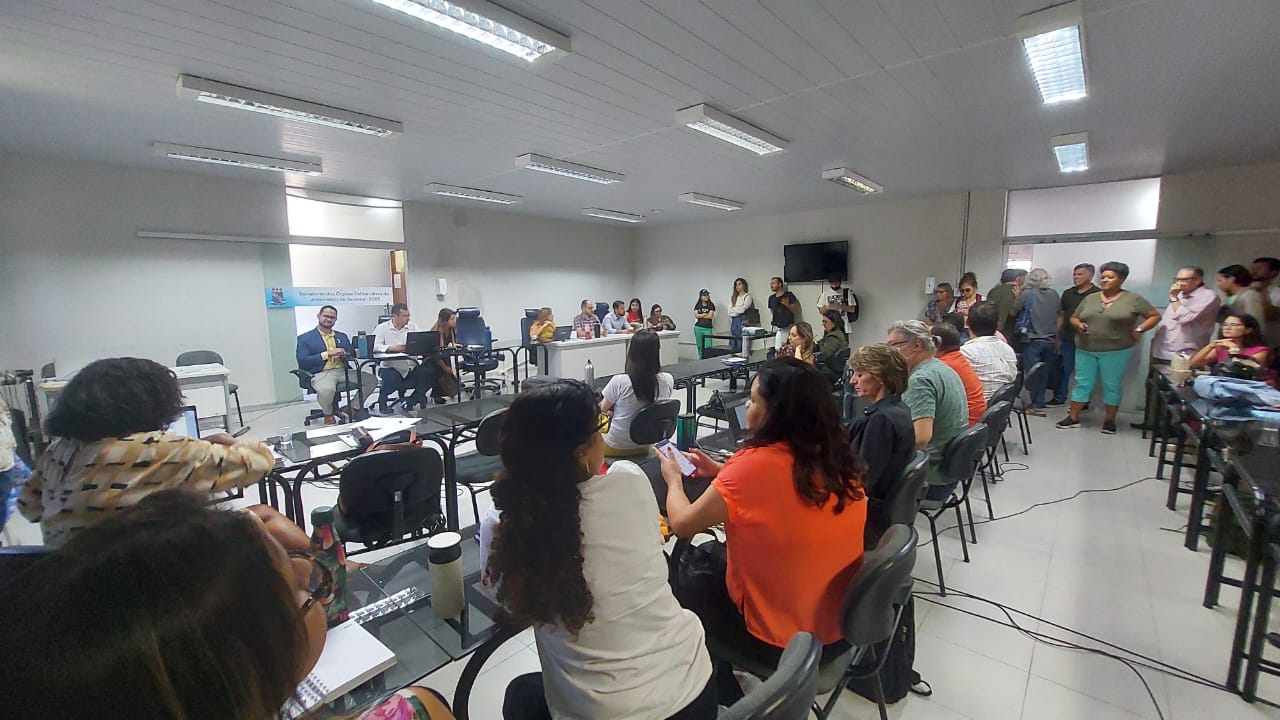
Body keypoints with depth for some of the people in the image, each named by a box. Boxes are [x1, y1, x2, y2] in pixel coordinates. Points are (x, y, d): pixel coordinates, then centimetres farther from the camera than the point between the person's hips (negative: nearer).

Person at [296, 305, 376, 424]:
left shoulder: (342, 336, 22)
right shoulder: (305, 338, 8)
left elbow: (352, 354, 16)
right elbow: (302, 362, -4)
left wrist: (342, 354, -8)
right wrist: (327, 354, -11)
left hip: (343, 371, 5)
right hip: (321, 373, -5)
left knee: (371, 380, -18)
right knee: (326, 390, -39)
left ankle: (351, 408, 1)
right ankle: (328, 414, -4)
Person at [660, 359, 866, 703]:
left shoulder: (755, 463, -29)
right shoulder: (837, 457, -8)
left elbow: (682, 524, -17)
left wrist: (673, 479, 1)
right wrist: (722, 472, 8)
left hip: (785, 640, -6)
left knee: (690, 591, 18)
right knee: (712, 566, 25)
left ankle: (725, 696, 38)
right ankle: (727, 676, 41)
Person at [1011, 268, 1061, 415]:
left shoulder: (1027, 294, -10)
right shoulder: (1055, 295, 4)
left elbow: (1013, 312, -2)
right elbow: (1059, 317, 13)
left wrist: (1017, 296, 9)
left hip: (1032, 340, -4)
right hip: (1050, 340, 4)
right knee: (1044, 372, 12)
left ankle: (1037, 406, 3)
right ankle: (1039, 403, 17)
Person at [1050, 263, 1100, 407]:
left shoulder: (1098, 294, -5)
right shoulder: (1068, 293, 10)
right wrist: (1057, 337, 11)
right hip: (1067, 339, 5)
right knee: (1064, 369, 10)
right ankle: (1059, 398, 19)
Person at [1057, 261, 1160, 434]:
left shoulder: (1133, 299, -1)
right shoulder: (1090, 298, 9)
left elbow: (1155, 316, 4)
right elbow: (1074, 318, 14)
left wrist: (1138, 330, -8)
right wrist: (1079, 325, -6)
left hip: (1116, 351, -3)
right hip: (1085, 350, 3)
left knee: (1112, 385, 6)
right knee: (1082, 383, 5)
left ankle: (1110, 420, 18)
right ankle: (1073, 417, 10)